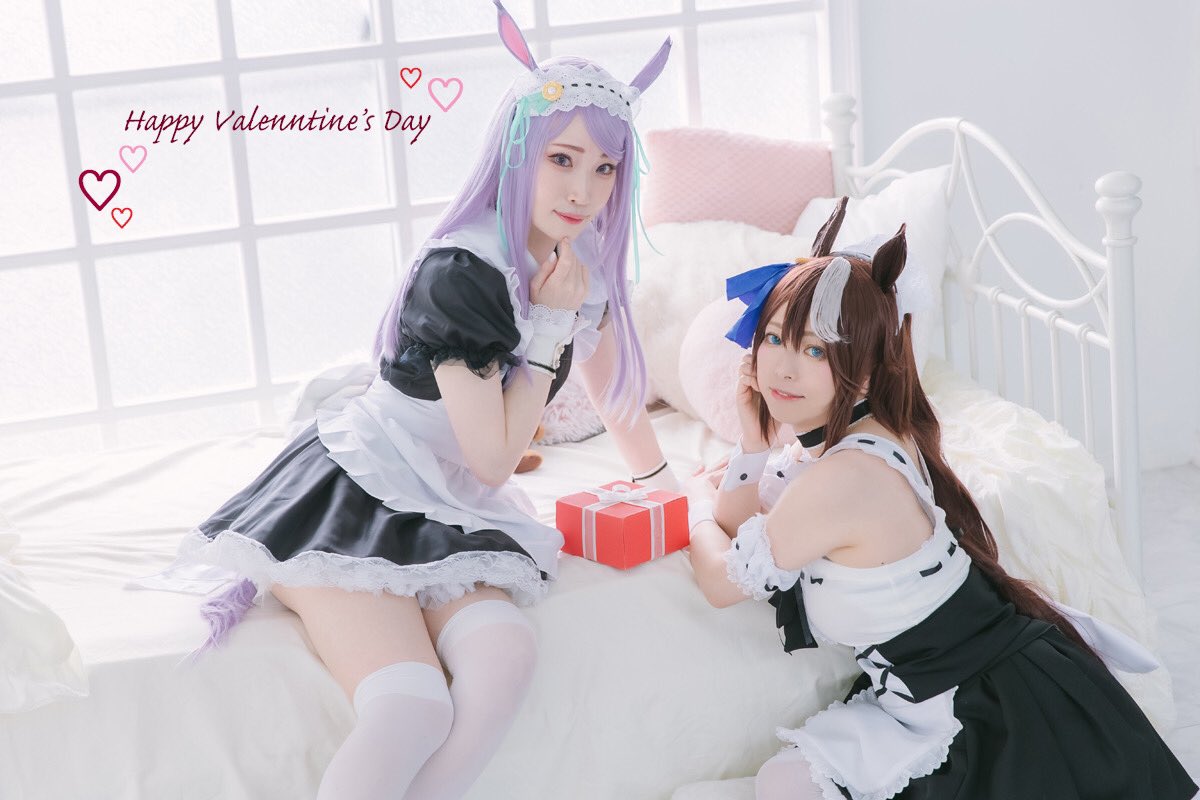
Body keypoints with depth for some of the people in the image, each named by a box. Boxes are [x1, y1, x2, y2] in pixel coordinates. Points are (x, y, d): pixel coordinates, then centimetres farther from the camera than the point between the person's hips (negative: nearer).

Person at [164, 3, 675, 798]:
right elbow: (492, 459, -17)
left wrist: (667, 488, 32)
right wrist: (551, 320, -17)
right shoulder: (461, 272, -20)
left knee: (504, 656, -28)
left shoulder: (587, 262, 4)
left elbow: (616, 393, 23)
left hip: (453, 514, 7)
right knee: (413, 708, -31)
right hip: (359, 496, -6)